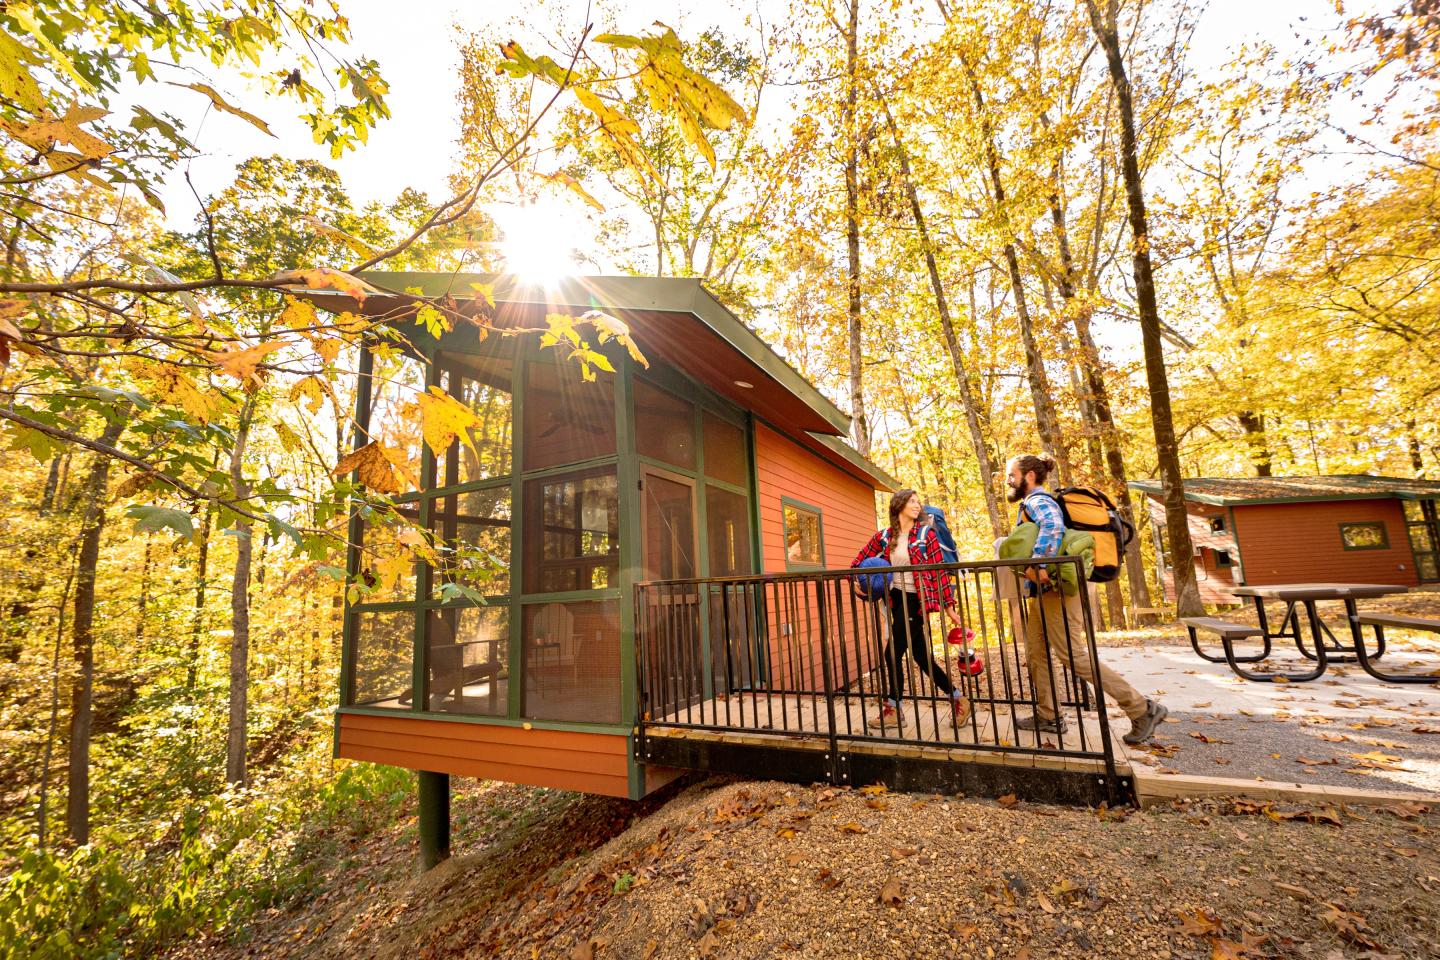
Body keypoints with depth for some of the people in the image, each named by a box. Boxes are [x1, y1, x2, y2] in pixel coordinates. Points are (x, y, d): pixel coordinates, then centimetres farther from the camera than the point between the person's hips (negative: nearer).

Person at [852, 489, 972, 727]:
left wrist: (948, 606, -7)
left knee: (893, 652, -5)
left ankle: (893, 710, 11)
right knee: (921, 656, 10)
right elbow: (860, 560, 13)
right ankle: (958, 698, 26)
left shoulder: (926, 534, -5)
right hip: (896, 598, 4)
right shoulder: (884, 536, 4)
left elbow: (939, 571, -6)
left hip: (916, 599, -4)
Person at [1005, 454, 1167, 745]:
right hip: (1045, 590, 10)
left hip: (1055, 588, -10)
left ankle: (1142, 709, 4)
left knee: (1071, 654, -6)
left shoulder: (1037, 500, -14)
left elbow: (1053, 526, -34)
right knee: (1036, 652, 12)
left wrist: (1037, 564, -37)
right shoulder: (1035, 502, 18)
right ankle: (1048, 716, 19)